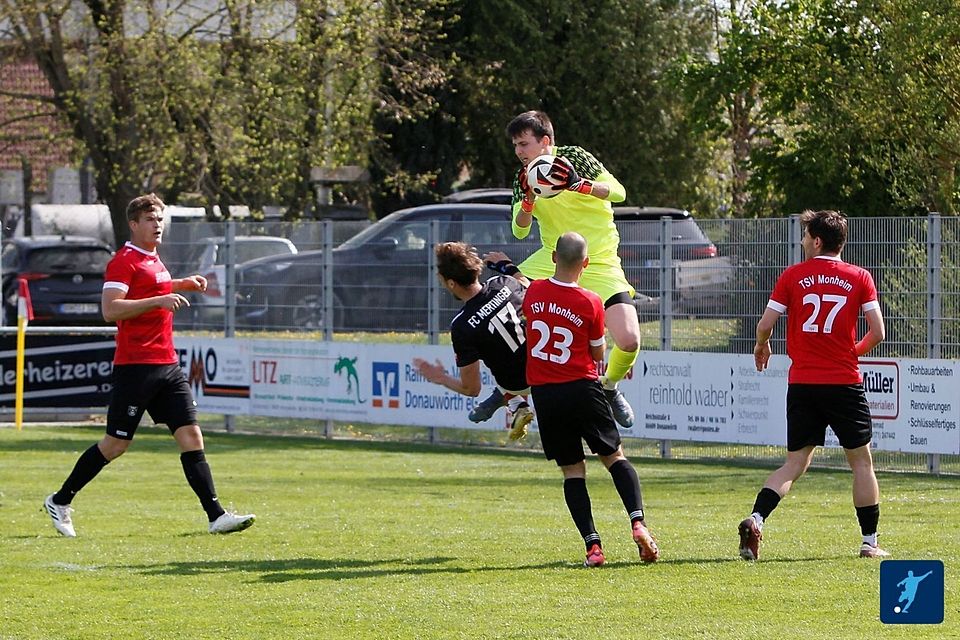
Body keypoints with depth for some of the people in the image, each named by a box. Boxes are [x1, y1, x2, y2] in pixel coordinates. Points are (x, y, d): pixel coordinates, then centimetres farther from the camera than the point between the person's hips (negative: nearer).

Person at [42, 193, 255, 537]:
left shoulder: (153, 259, 17)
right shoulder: (124, 261, -10)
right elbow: (110, 309, -22)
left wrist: (183, 285, 26)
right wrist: (158, 300, -27)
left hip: (167, 365, 8)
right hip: (135, 366, -8)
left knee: (191, 435, -3)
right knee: (116, 443, -1)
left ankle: (216, 515, -8)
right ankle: (60, 502, 15)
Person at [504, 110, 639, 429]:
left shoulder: (574, 158, -11)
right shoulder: (523, 178, 3)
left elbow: (619, 192, -17)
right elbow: (519, 231, 0)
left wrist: (579, 184, -34)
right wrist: (529, 198, -19)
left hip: (599, 262, -4)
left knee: (629, 340, -19)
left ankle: (610, 388, 15)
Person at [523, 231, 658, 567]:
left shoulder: (533, 292, -3)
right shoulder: (591, 303, -10)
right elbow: (598, 353, 1)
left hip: (544, 394, 2)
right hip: (582, 388, -2)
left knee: (572, 470, 7)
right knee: (615, 456, 13)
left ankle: (592, 544, -4)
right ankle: (638, 522, -7)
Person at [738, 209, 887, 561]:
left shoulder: (793, 276, 1)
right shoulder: (859, 278, 1)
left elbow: (765, 324, -2)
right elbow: (877, 331, -2)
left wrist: (761, 346, 21)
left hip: (802, 383, 1)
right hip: (844, 382, -1)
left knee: (796, 462, 10)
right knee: (861, 460, 11)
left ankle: (756, 519, -11)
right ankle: (870, 542, 11)